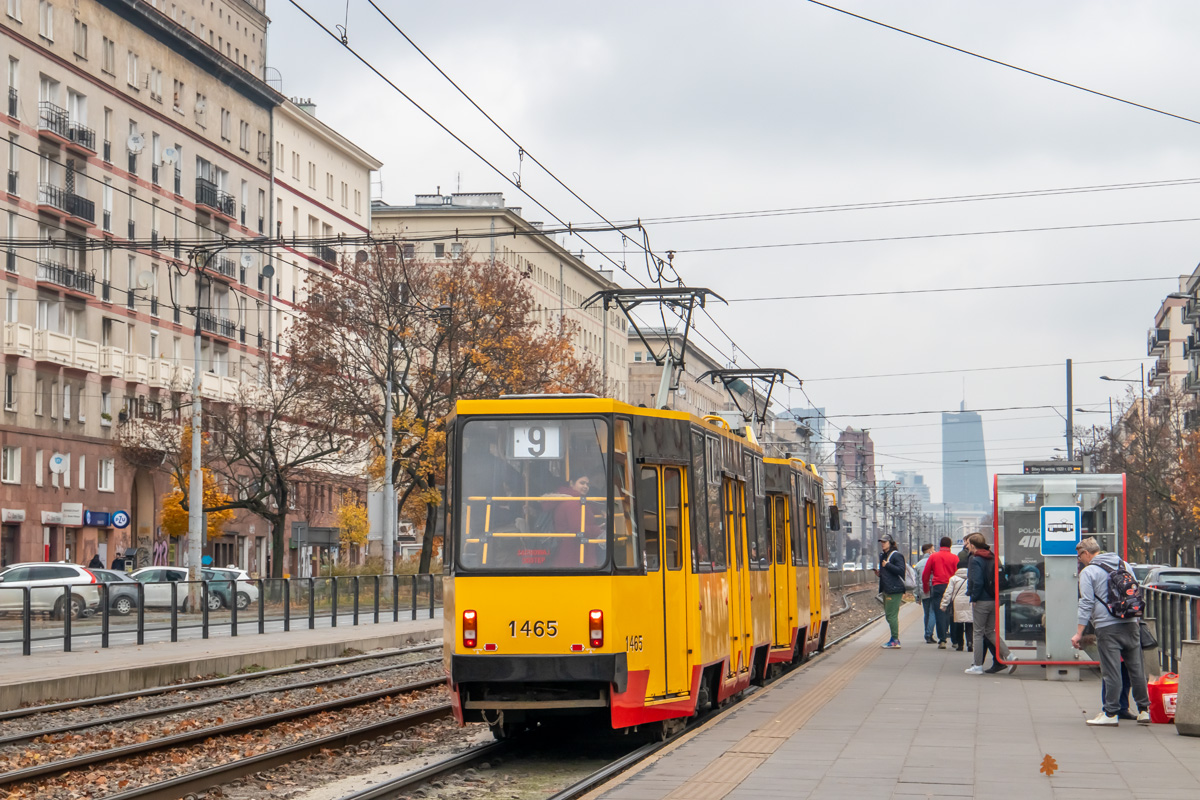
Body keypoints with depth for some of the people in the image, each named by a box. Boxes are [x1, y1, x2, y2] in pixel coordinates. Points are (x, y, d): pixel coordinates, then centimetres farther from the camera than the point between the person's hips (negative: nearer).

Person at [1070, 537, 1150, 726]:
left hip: (1107, 627, -6)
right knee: (1136, 668, 10)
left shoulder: (1088, 572, -3)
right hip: (1131, 624, 6)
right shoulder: (1124, 565, 16)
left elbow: (1086, 604, -8)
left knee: (1111, 671, -4)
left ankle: (1111, 713, -2)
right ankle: (1144, 709, 14)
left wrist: (1079, 633, -6)